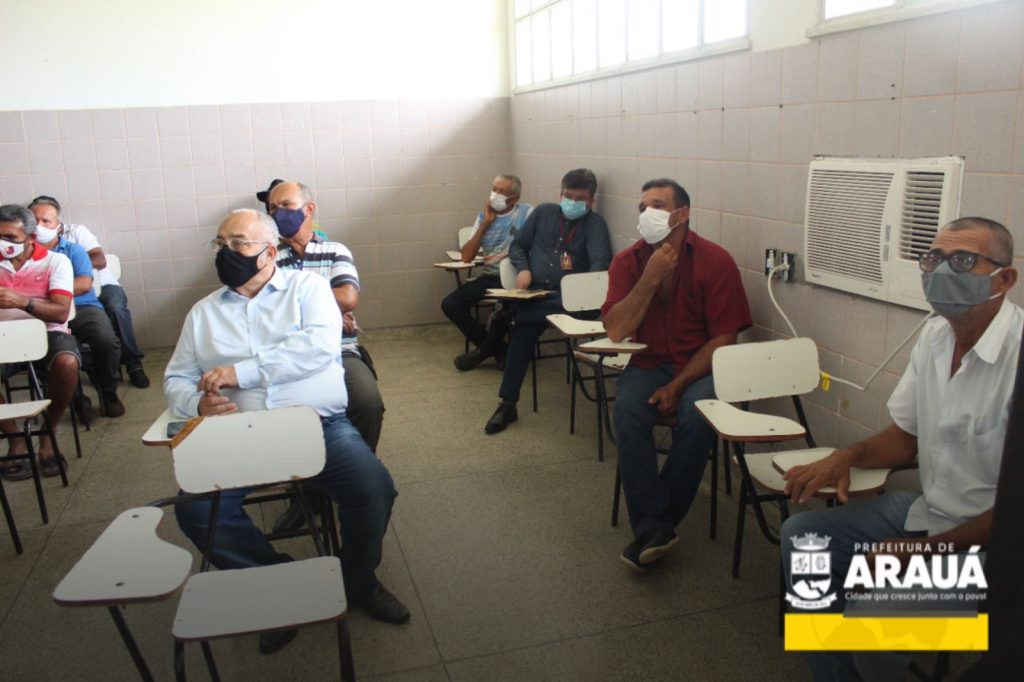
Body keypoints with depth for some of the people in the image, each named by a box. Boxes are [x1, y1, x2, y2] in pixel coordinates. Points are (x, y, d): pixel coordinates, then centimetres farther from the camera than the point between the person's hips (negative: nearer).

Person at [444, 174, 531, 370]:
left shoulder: (526, 213, -1)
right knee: (450, 304, -12)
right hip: (488, 277, 5)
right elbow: (466, 257, 4)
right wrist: (485, 223, -2)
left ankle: (484, 350, -8)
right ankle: (497, 348, -2)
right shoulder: (484, 216, 12)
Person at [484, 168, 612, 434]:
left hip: (567, 297, -2)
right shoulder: (543, 212, 18)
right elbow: (517, 245, 21)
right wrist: (523, 268, -1)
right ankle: (507, 404, -24)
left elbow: (600, 263, -8)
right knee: (525, 327, -28)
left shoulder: (595, 224, 6)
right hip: (534, 292, 2)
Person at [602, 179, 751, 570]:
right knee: (627, 410, -29)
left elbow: (724, 339, -9)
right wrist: (650, 277, -19)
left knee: (697, 414, -32)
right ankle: (653, 527, -23)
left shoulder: (716, 261, -7)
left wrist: (678, 385, -18)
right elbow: (615, 331, -10)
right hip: (648, 363, 2)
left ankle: (654, 526, -16)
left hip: (701, 366, -2)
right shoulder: (628, 262, 0)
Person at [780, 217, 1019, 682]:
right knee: (801, 536, 4)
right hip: (927, 509, 8)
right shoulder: (935, 335, 1)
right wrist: (846, 457, -9)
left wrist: (927, 550, -20)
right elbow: (904, 436, 11)